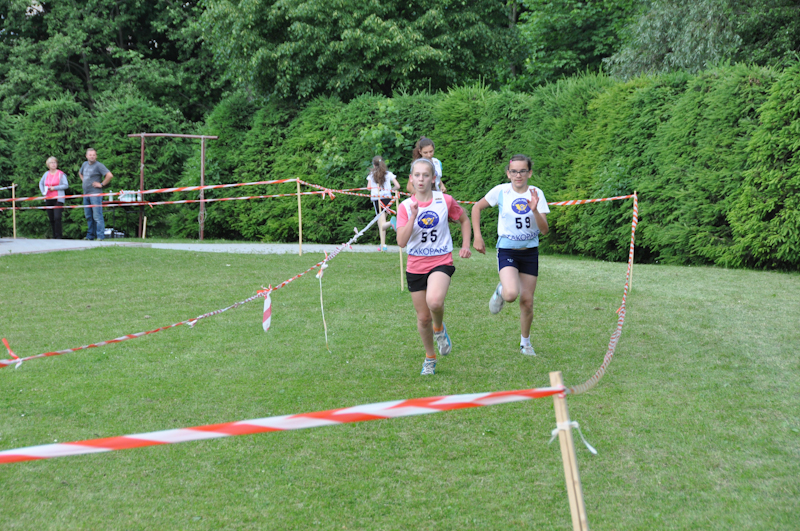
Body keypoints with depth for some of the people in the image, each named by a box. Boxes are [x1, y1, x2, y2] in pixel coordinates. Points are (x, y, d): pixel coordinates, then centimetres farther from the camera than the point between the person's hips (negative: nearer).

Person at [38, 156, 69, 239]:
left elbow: (66, 185, -8)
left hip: (58, 199, -5)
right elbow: (41, 183, 27)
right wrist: (43, 192, 11)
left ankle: (58, 236, -12)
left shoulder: (61, 174, -2)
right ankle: (54, 236, 15)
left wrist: (54, 188, -12)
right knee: (51, 219, 7)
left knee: (57, 217, -15)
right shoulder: (46, 174, 12)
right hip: (48, 199, 5)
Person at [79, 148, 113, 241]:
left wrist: (102, 184, -13)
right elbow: (80, 173, 36)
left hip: (95, 194, -8)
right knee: (88, 216, 13)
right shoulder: (85, 164, 14)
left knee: (97, 216, -11)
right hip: (86, 193, 8)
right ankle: (90, 235, 20)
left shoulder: (99, 165, -10)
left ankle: (100, 236, -11)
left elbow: (110, 175, -19)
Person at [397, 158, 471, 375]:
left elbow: (464, 220, 16)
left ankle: (439, 329, 3)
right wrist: (413, 216, -21)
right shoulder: (405, 207, -2)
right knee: (423, 317, 9)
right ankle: (430, 358, 33)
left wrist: (466, 245, 6)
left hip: (441, 262, -2)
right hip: (416, 266, 2)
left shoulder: (445, 201, -3)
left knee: (434, 301, -31)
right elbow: (401, 241, -12)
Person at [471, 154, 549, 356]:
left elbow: (544, 230, -10)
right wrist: (477, 237, 1)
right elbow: (477, 208, 7)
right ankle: (500, 291, 13)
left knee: (527, 301, 6)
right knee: (511, 294, -25)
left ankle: (525, 342, 28)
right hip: (507, 250, -2)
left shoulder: (536, 194, -5)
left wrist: (535, 210, -27)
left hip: (530, 252, 2)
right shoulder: (501, 191, -8)